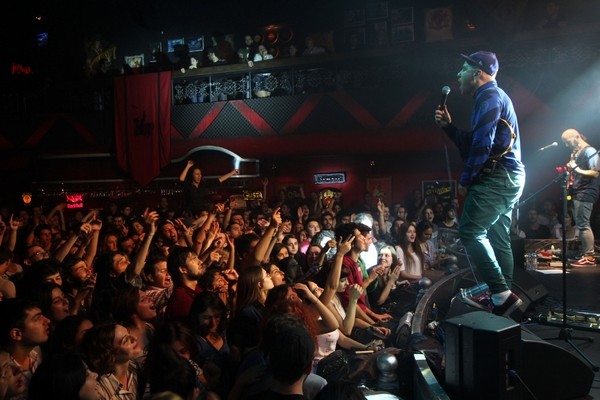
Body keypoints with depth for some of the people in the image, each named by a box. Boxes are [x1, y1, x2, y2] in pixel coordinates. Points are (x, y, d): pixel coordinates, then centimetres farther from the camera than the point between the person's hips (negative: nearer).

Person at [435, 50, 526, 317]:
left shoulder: (489, 96, -10)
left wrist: (466, 179, -12)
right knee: (498, 238, 11)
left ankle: (501, 294, -18)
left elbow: (482, 144, -20)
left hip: (498, 177, -11)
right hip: (506, 177, 11)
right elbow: (471, 144, 23)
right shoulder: (492, 98, 24)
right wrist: (448, 126, 14)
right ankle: (503, 297, 16)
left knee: (471, 231, -17)